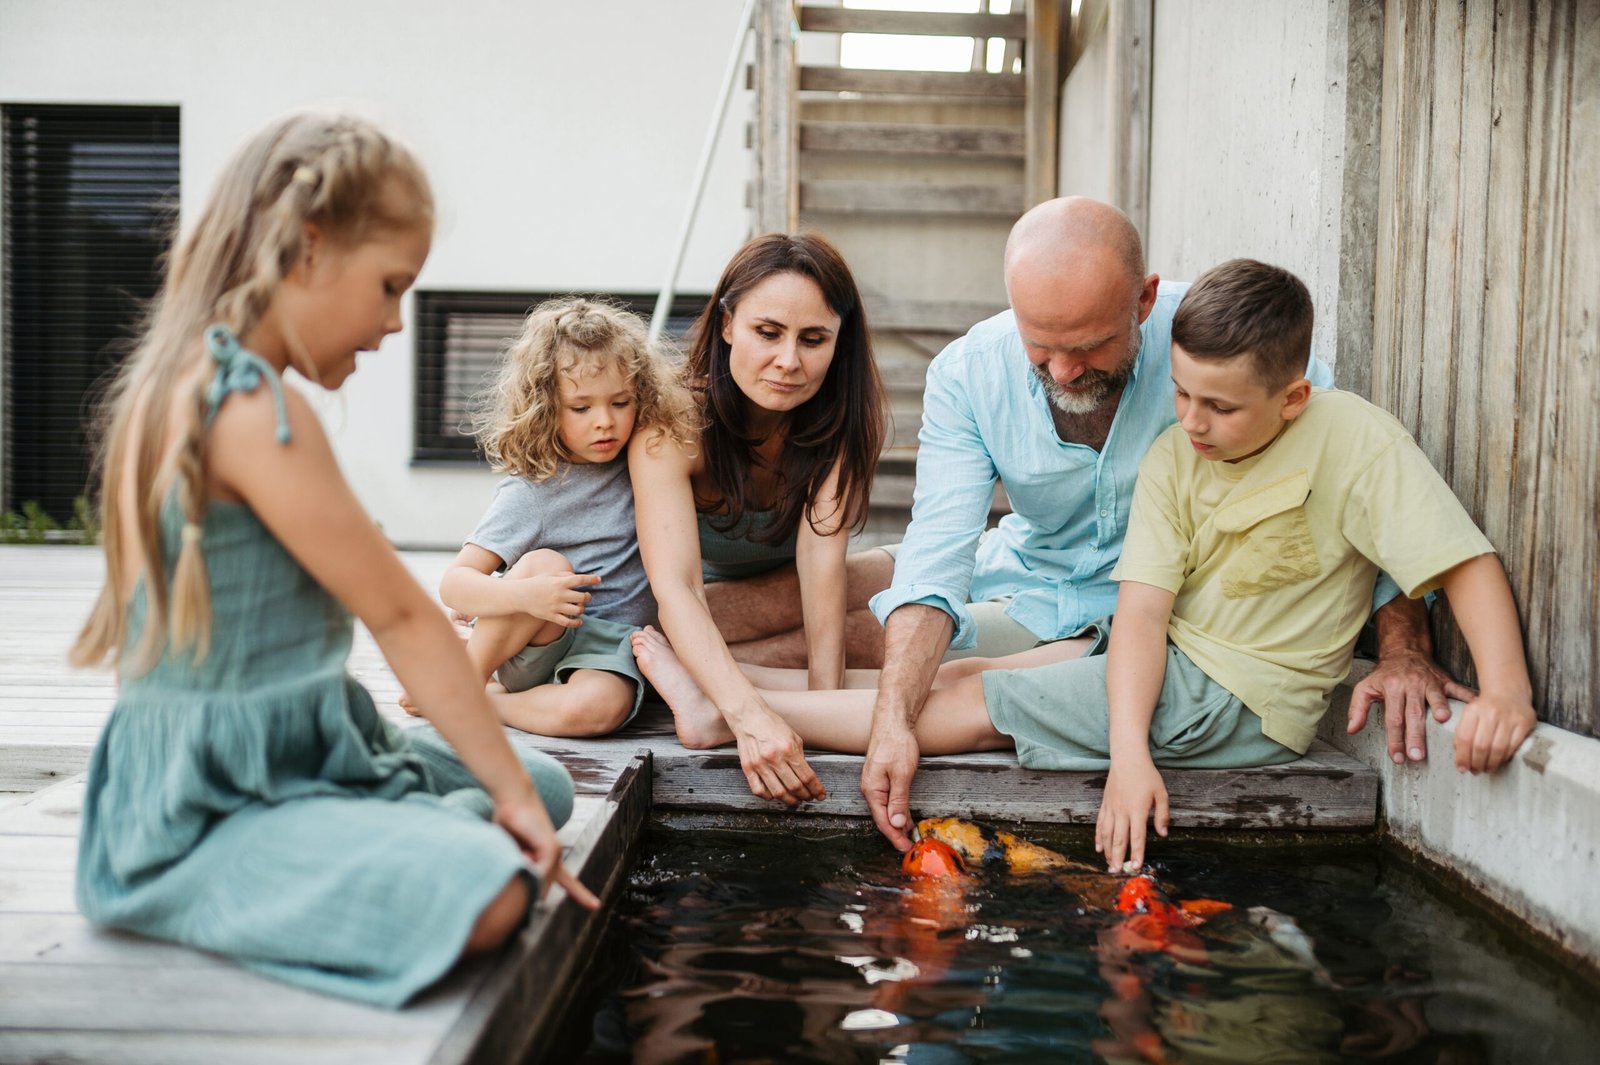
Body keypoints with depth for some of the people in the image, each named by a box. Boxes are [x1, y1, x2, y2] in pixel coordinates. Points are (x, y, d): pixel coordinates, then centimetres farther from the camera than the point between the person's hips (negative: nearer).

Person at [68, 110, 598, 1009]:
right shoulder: (258, 412, -22)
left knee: (548, 784, 18)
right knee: (485, 897, -33)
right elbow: (402, 615, -18)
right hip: (216, 819, -10)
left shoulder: (174, 383, 10)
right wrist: (506, 789, -11)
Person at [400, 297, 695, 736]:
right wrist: (525, 593, -34)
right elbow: (454, 584, -14)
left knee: (598, 707, -33)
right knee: (545, 563, -32)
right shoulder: (531, 494, -9)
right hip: (537, 645, -2)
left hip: (612, 643, 2)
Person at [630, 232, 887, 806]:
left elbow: (821, 554, -31)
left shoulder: (843, 416, -21)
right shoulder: (673, 424, -31)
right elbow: (675, 587, -43)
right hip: (695, 624, -3)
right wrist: (749, 716, -58)